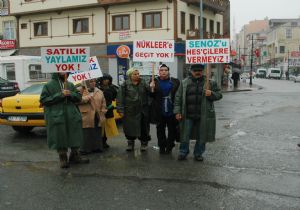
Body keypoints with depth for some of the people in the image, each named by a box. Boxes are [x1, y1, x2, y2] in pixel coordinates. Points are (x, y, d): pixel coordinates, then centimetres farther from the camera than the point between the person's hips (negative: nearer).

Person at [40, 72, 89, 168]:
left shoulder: (70, 85, 14)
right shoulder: (49, 85, 1)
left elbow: (78, 97, 14)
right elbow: (43, 100, -8)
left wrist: (71, 94, -9)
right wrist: (60, 95, -15)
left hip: (72, 117, 4)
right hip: (57, 117, -4)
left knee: (75, 137, 9)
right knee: (60, 139, -2)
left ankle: (75, 156, 25)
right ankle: (63, 159, 13)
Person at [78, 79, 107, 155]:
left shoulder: (99, 92, 15)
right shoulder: (81, 90, 0)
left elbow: (103, 104, 15)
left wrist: (102, 113, 5)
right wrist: (87, 98, -16)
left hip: (97, 116, 5)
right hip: (86, 116, -5)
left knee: (97, 133, 10)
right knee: (86, 133, -4)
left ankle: (96, 147, 22)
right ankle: (85, 149, 5)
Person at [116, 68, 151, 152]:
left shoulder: (143, 83, 6)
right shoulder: (125, 85, -4)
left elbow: (149, 93, 5)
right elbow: (120, 98, -5)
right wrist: (120, 110, -10)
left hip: (142, 110, 2)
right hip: (129, 111, -2)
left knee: (143, 127, 7)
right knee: (130, 127, 7)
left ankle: (144, 143, 25)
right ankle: (130, 143, 26)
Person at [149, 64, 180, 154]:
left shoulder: (175, 82, 1)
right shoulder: (155, 81, 3)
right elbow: (150, 96, 3)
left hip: (172, 110, 0)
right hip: (159, 111, 1)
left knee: (172, 130, 7)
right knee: (160, 130, 10)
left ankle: (169, 147, 20)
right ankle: (162, 147, 23)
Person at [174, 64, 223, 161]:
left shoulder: (210, 82, 4)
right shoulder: (184, 83, 6)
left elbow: (219, 94, 7)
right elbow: (178, 98, 5)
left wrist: (211, 94, -15)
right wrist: (177, 111, -2)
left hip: (204, 115, 0)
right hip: (188, 115, 0)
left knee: (202, 136, 8)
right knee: (185, 135, 6)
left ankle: (198, 154, 25)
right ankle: (183, 152, 23)